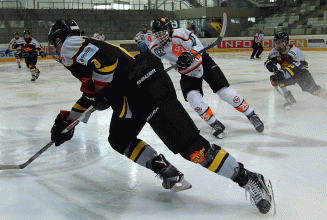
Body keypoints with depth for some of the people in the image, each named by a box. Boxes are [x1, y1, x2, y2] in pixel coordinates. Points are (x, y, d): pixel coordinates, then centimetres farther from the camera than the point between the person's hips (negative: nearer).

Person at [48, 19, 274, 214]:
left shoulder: (72, 45, 2)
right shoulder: (84, 50, 32)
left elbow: (105, 56, -18)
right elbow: (91, 96, 37)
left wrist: (97, 90, -5)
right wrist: (66, 120, 36)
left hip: (147, 89, -11)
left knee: (190, 147, -14)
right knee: (119, 140, 23)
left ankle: (250, 180, -10)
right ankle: (165, 170, 14)